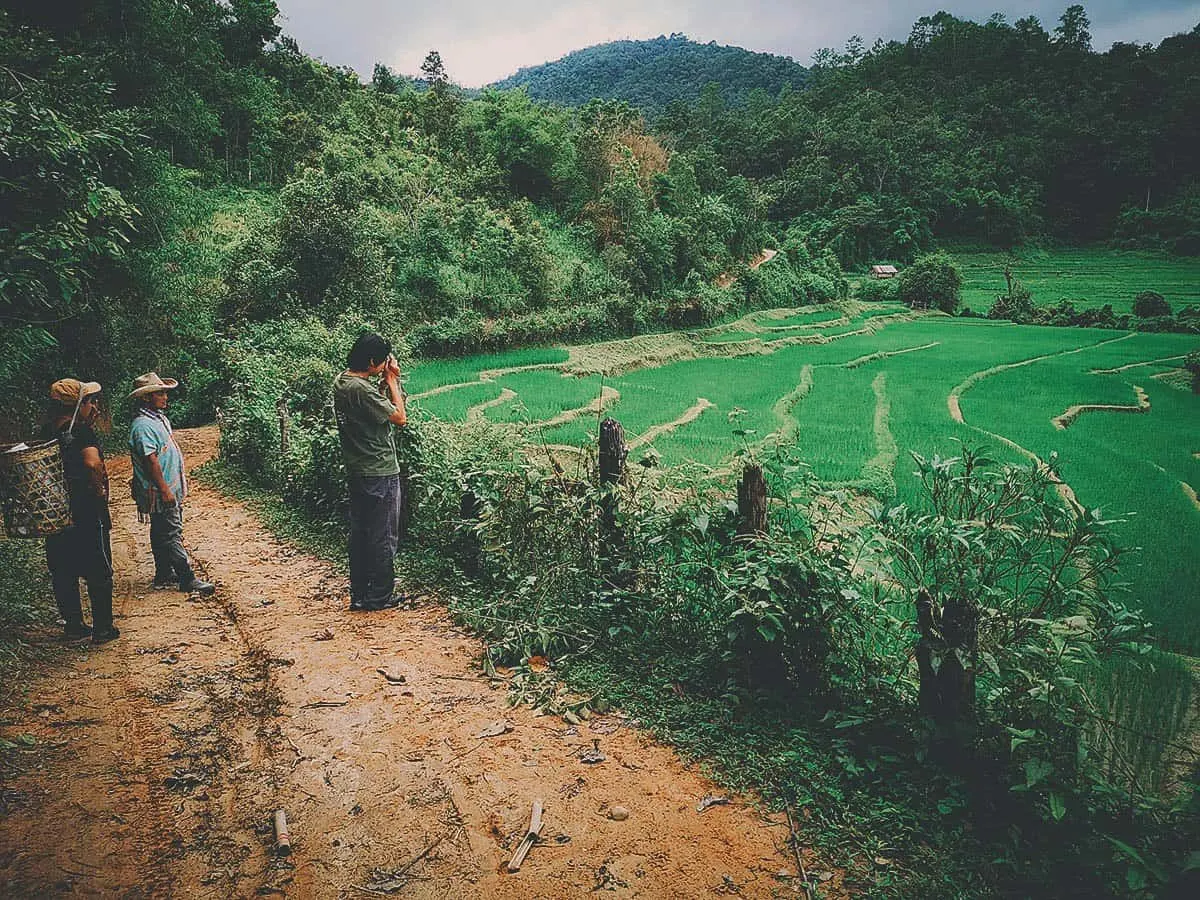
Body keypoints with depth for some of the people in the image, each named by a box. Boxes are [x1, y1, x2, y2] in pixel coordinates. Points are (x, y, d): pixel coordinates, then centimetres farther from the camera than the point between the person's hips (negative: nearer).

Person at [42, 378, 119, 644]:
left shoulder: (46, 433, 6)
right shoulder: (82, 432, -17)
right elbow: (92, 463, -33)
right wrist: (99, 488, -17)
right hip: (87, 513, -7)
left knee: (63, 572, 15)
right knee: (98, 572, 5)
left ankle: (73, 626, 24)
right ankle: (103, 629, 12)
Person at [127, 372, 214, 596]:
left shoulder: (159, 418, 12)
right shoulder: (143, 426, -20)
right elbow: (150, 460, -23)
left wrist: (180, 479, 23)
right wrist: (164, 490, -22)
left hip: (169, 489, 10)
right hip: (159, 492, -10)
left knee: (162, 534, 17)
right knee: (171, 535, -5)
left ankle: (164, 576, 26)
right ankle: (187, 580, -2)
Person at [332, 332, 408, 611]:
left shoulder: (341, 381, 6)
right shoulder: (361, 389, -23)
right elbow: (400, 418, -16)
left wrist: (387, 381, 4)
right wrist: (391, 381, -9)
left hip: (357, 471, 9)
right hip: (380, 473, -9)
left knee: (359, 535, 15)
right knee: (383, 536, 3)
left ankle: (359, 595, 23)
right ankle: (380, 597, 13)